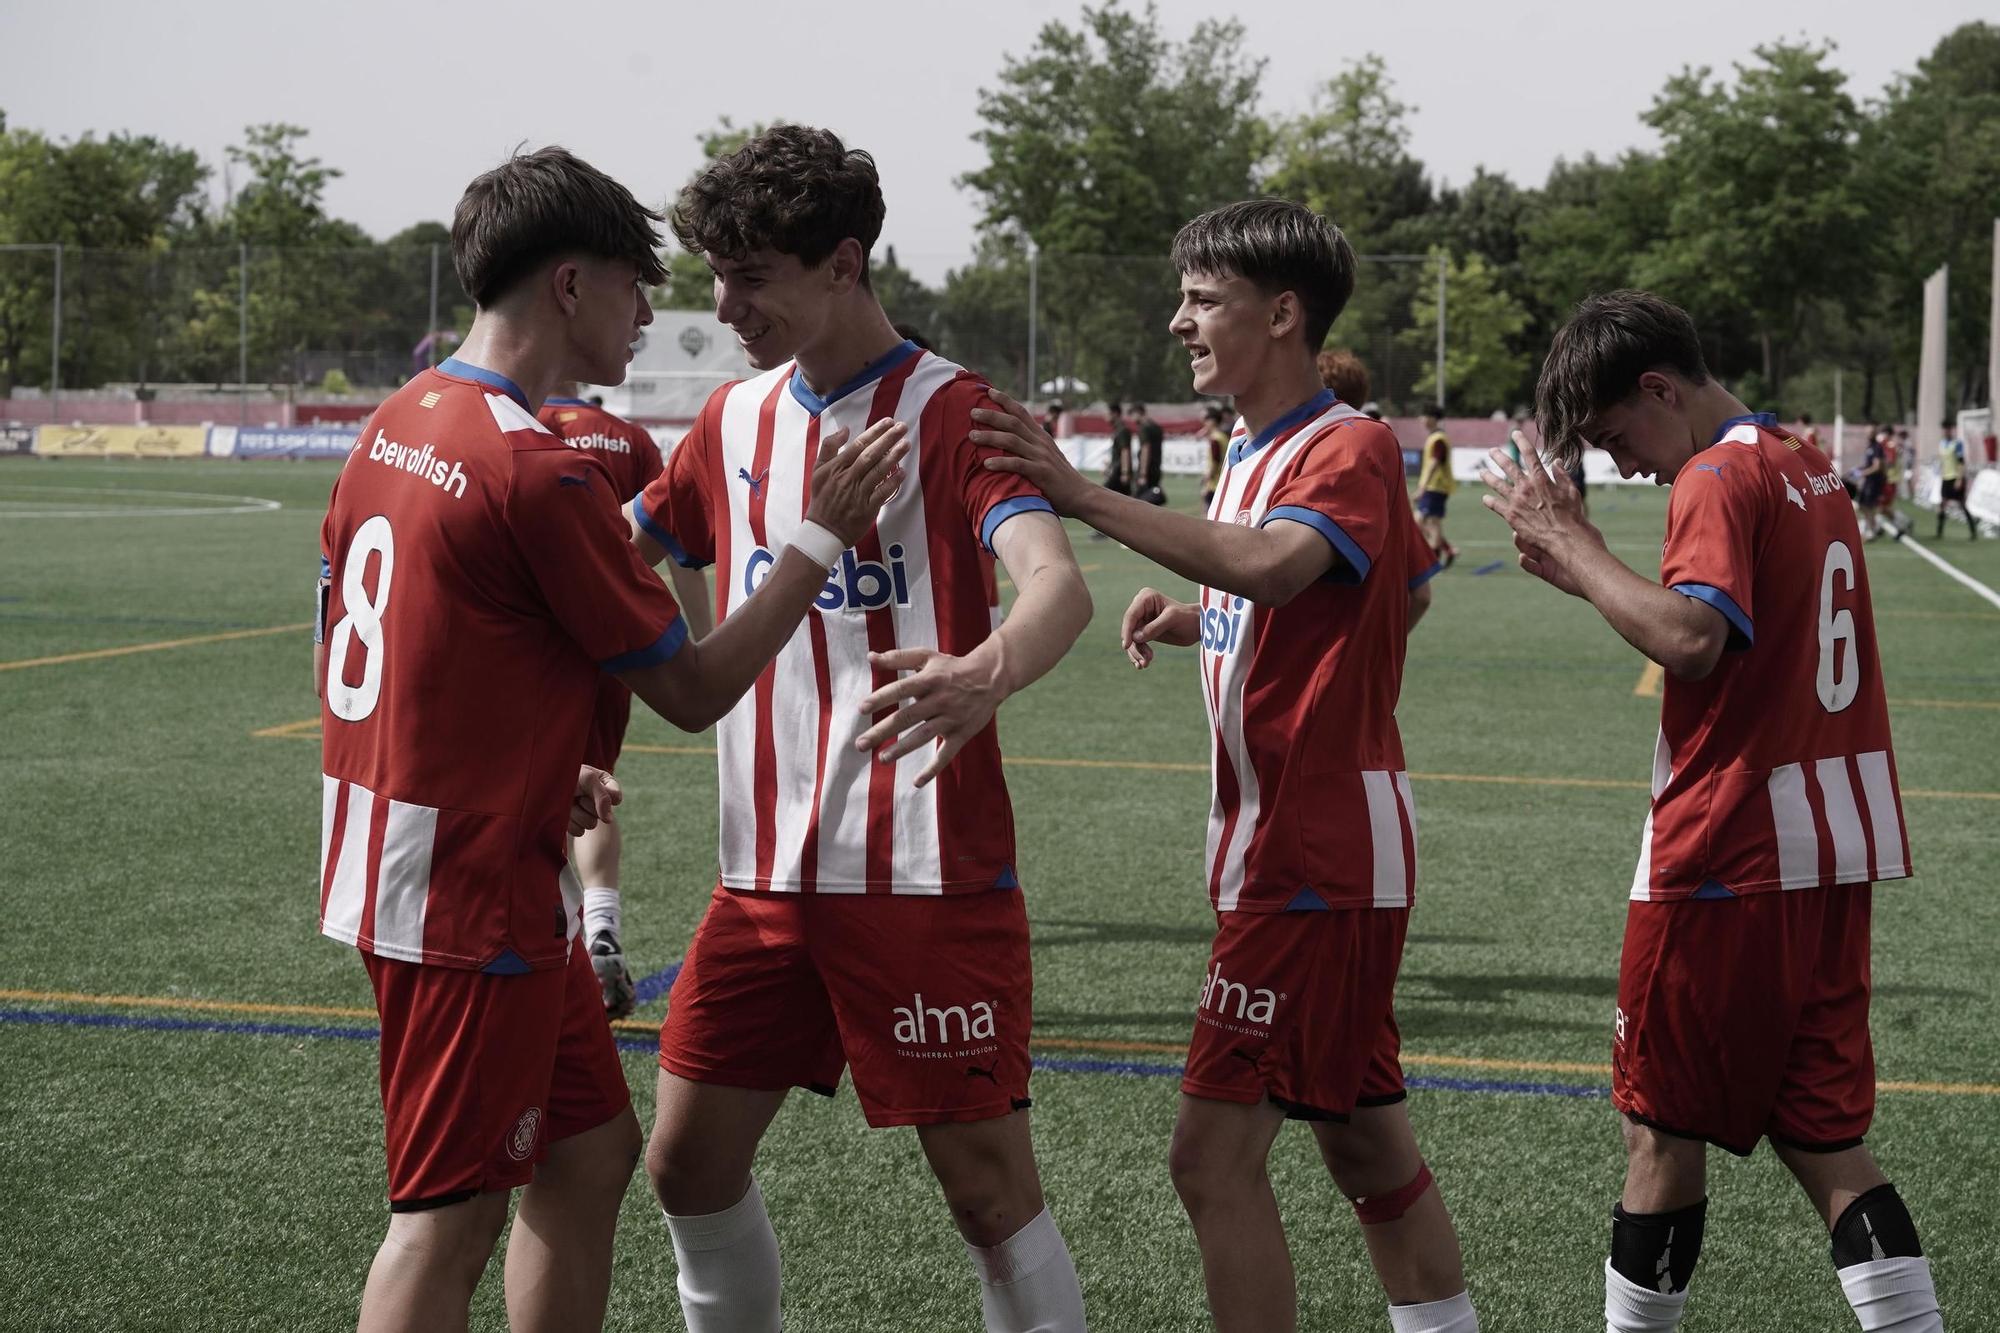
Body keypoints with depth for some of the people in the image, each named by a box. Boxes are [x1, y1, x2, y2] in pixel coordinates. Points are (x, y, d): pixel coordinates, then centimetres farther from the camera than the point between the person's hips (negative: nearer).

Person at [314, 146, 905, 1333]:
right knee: (450, 1218, -2)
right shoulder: (540, 473, -20)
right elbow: (695, 689, -13)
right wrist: (823, 536, -5)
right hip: (477, 894, -9)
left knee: (592, 1152, 17)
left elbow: (348, 653, 15)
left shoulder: (396, 425, 8)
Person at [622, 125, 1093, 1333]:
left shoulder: (950, 409, -10)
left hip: (927, 871, -6)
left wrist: (987, 673, -48)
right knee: (689, 1161, 9)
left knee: (988, 1183, -2)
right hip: (768, 868, 7)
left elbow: (1059, 584, -27)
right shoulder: (737, 418, 11)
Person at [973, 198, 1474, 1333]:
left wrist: (1086, 496, -38)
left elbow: (1273, 564, -35)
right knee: (1367, 1144, 16)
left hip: (1315, 855, -10)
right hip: (1315, 848, 10)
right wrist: (1205, 617, 10)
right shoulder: (1255, 452, 15)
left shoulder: (1350, 448, -14)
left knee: (1217, 1150, -11)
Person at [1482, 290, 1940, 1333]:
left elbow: (1690, 639, -28)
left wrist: (1567, 540, -18)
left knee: (1662, 1131, 4)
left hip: (1725, 856, -9)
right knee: (1826, 1144, 9)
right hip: (1831, 851, 9)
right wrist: (1586, 577, 12)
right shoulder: (1807, 466, 15)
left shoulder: (1721, 476, -13)